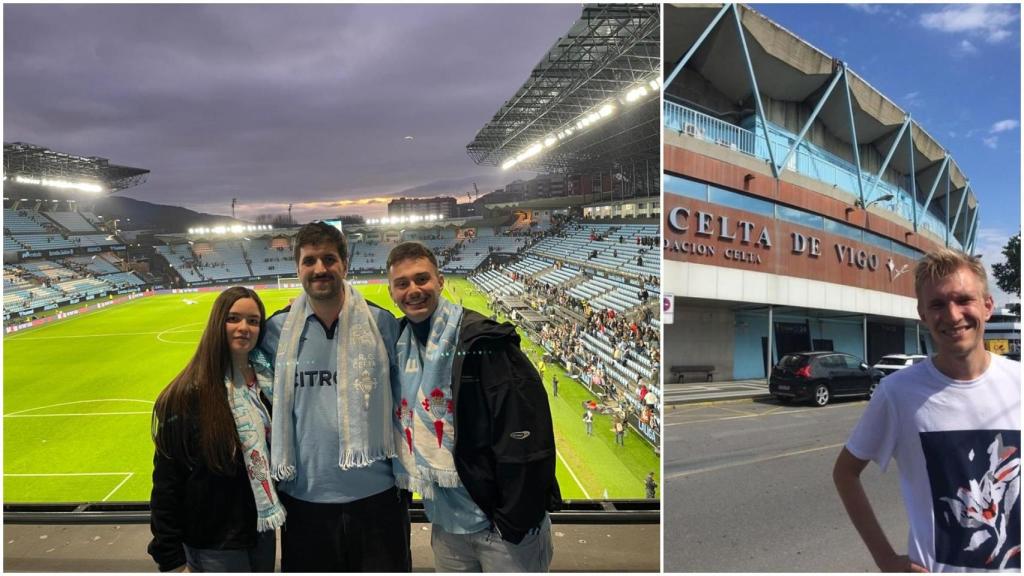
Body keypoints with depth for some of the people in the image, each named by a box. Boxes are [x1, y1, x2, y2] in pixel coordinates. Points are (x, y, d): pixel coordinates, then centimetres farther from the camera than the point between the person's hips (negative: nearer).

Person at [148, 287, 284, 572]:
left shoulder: (269, 381, -1)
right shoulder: (188, 395, -17)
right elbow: (166, 481, -14)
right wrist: (171, 558, -13)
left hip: (263, 532, 5)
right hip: (214, 546, -5)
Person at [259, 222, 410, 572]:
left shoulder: (381, 323, -4)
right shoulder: (278, 330, -2)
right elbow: (268, 403, 11)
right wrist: (275, 475, 10)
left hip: (377, 495, -1)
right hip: (304, 498, 1)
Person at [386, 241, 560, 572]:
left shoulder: (481, 339, -16)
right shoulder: (397, 346, 5)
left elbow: (526, 434, -19)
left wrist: (515, 520, -18)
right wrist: (403, 485, 11)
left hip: (502, 523, -6)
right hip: (444, 524, 6)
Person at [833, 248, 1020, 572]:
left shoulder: (1017, 384, -10)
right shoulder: (898, 392, -16)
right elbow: (845, 472, -5)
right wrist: (884, 557, -9)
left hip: (1012, 563, 2)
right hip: (934, 567, -2)